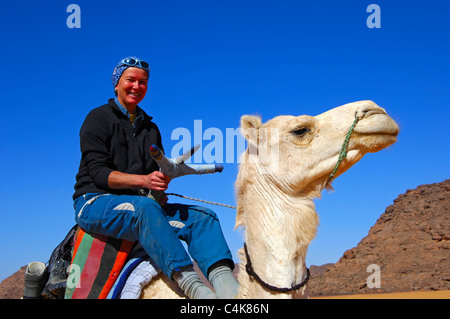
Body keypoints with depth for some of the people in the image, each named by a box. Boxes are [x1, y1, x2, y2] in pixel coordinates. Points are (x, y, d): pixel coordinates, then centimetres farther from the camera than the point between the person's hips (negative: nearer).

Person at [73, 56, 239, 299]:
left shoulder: (150, 128, 21)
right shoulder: (98, 119, 3)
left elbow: (158, 173, 21)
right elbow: (98, 172, -10)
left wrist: (160, 190, -4)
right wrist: (142, 180, -24)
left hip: (142, 203, 6)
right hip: (95, 201, -6)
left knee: (202, 216, -17)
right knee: (145, 207, -38)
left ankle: (225, 283, -42)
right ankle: (191, 285, -53)